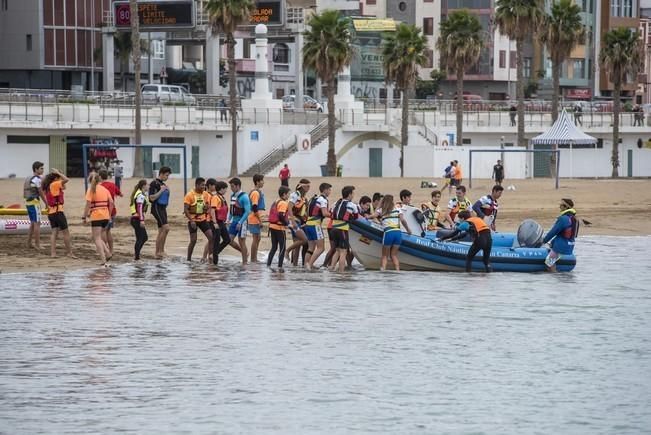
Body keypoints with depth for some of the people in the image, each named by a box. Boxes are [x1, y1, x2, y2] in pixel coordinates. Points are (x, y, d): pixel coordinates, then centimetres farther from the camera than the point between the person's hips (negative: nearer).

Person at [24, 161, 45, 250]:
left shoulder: (27, 179, 14)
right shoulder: (37, 179, -13)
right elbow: (41, 193, -11)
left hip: (28, 203, 9)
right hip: (35, 203, -9)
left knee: (33, 223, 18)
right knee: (37, 223, -6)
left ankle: (29, 243, 22)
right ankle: (37, 245, -8)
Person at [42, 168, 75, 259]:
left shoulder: (48, 187, 13)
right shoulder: (54, 185, -11)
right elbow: (66, 179, -19)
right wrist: (58, 172, -8)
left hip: (51, 212, 8)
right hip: (58, 211, -8)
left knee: (54, 232, 6)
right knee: (66, 232, 1)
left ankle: (53, 253, -1)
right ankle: (69, 252, 5)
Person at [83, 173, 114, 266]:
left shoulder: (91, 190, -4)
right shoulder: (105, 189, 11)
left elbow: (88, 204, -12)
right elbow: (111, 202, 6)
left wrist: (84, 216, -8)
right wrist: (109, 215, 15)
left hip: (96, 216, -5)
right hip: (105, 216, 5)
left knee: (97, 238, -2)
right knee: (100, 237, 22)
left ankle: (103, 260, -10)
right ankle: (107, 253, 9)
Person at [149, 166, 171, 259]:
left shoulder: (163, 184, 15)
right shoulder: (154, 184, -10)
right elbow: (152, 198, -16)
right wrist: (161, 190, -16)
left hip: (163, 208, 9)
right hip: (157, 208, -9)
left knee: (161, 231, 8)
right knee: (166, 228, -18)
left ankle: (157, 253, 12)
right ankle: (161, 250, -13)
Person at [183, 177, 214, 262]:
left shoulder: (206, 194, 2)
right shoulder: (190, 195, -12)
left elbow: (208, 206, 14)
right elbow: (185, 209, -13)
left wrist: (207, 207, -10)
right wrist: (191, 221, -20)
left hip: (203, 219, 5)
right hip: (193, 220, -5)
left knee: (211, 237, -7)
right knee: (193, 240, -4)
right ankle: (189, 259, 10)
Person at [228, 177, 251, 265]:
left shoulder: (244, 197, -14)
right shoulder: (232, 196, 9)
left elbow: (247, 211, -18)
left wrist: (240, 223, -23)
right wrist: (229, 220, 11)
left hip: (242, 222, -8)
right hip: (234, 221, 8)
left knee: (241, 242, -2)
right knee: (229, 240, 5)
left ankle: (244, 262, 7)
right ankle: (245, 253, 24)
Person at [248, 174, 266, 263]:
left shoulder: (259, 192, 14)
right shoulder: (255, 193, -17)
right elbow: (255, 208, -21)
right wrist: (260, 220, -19)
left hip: (257, 220, 10)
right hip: (255, 219, -10)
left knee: (257, 239, 14)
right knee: (255, 238, -5)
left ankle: (255, 259, 21)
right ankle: (253, 259, -1)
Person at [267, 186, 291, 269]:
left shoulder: (275, 202, 13)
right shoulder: (283, 203, -14)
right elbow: (281, 216, -25)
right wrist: (287, 223, -10)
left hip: (272, 227, 8)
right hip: (280, 228, -8)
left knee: (274, 247, 15)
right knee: (282, 248, 2)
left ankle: (268, 265, 11)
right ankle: (280, 266, 2)